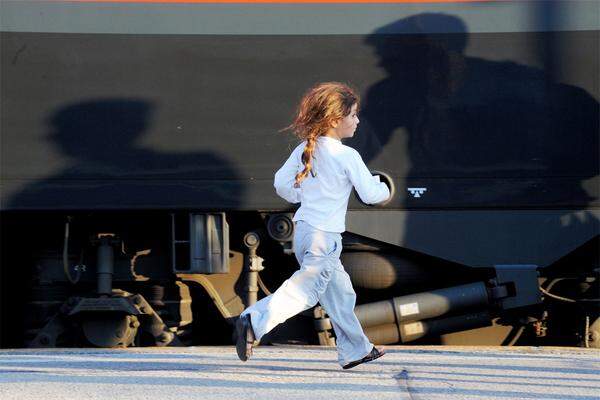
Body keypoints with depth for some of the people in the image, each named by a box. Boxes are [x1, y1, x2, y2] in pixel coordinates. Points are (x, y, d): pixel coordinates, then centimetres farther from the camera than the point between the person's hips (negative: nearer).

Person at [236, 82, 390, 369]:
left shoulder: (304, 150, 6)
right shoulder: (347, 156, -13)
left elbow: (281, 183, 9)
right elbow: (370, 194, -10)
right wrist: (383, 188, 13)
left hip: (303, 229, 8)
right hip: (325, 236, -8)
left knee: (339, 290, 18)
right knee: (303, 291, -10)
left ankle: (355, 350, 27)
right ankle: (254, 322, -25)